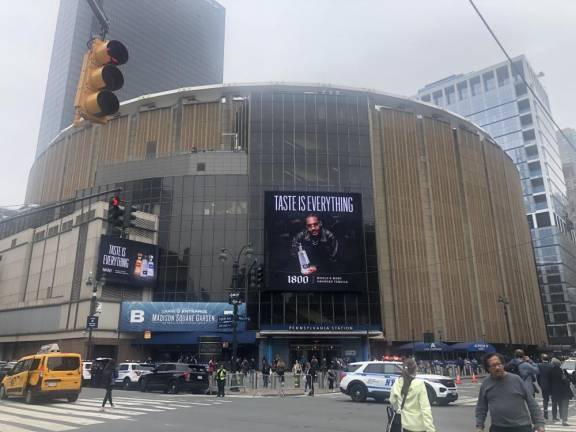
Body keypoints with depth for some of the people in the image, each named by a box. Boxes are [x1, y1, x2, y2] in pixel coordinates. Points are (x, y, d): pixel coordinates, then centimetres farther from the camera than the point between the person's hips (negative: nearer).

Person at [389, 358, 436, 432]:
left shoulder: (397, 383, -5)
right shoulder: (419, 384, -18)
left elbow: (392, 401, 8)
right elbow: (425, 408, -20)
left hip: (404, 424, 4)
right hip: (419, 426, -4)